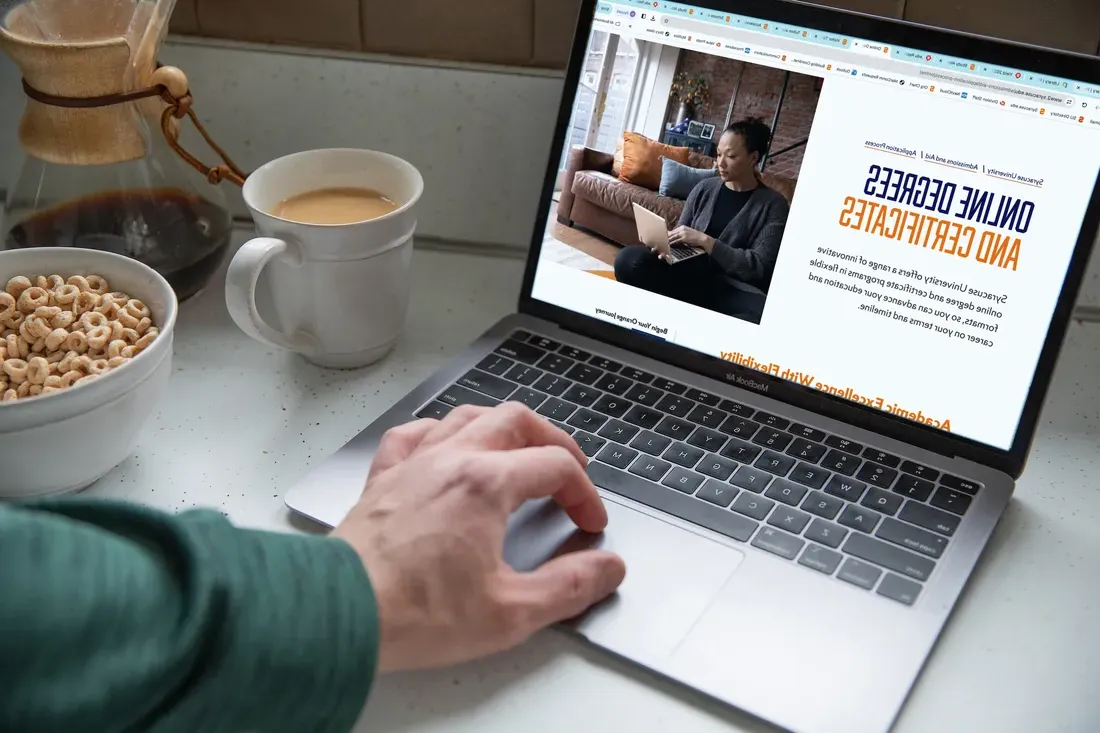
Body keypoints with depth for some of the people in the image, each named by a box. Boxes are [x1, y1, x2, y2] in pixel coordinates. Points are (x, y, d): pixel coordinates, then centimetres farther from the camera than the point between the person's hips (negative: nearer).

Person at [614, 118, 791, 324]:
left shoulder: (773, 204, -1)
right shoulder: (705, 189, 10)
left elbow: (759, 267, -11)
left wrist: (705, 241, -18)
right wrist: (669, 243, -10)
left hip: (733, 289, -2)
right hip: (690, 273, 3)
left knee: (766, 317, -39)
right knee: (628, 259, -25)